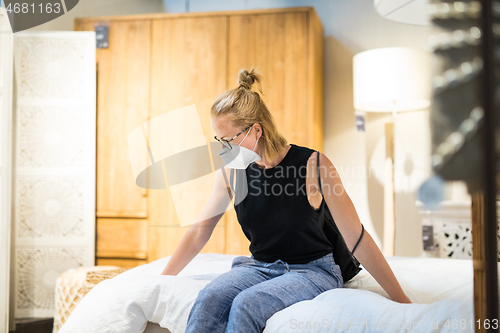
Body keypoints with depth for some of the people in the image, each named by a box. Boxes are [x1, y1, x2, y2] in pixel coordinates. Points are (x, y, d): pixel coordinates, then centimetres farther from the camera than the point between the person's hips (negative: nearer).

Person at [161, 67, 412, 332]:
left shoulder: (313, 164, -16)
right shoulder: (231, 171, -3)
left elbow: (356, 238, -14)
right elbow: (200, 230, 8)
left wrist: (402, 301, -12)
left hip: (312, 270, -4)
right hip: (260, 267, 4)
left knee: (247, 303, -32)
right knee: (210, 298, -28)